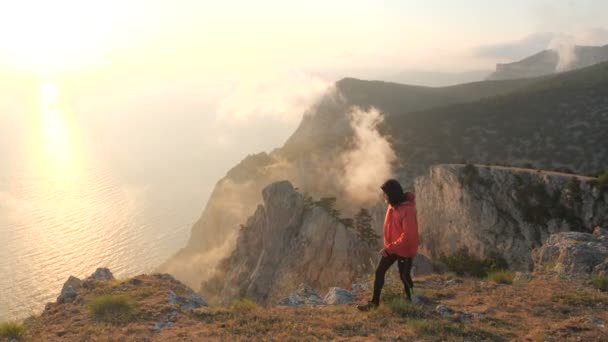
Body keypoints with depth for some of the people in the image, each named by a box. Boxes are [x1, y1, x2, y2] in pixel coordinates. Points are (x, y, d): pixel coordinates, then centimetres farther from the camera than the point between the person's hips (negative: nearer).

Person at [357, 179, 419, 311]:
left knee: (404, 276, 9)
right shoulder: (392, 205, 0)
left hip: (405, 249, -8)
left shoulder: (407, 210, -27)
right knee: (379, 272, 8)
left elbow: (408, 236, -29)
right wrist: (388, 246, 12)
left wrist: (389, 248, -28)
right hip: (391, 247, 8)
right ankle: (374, 302, 18)